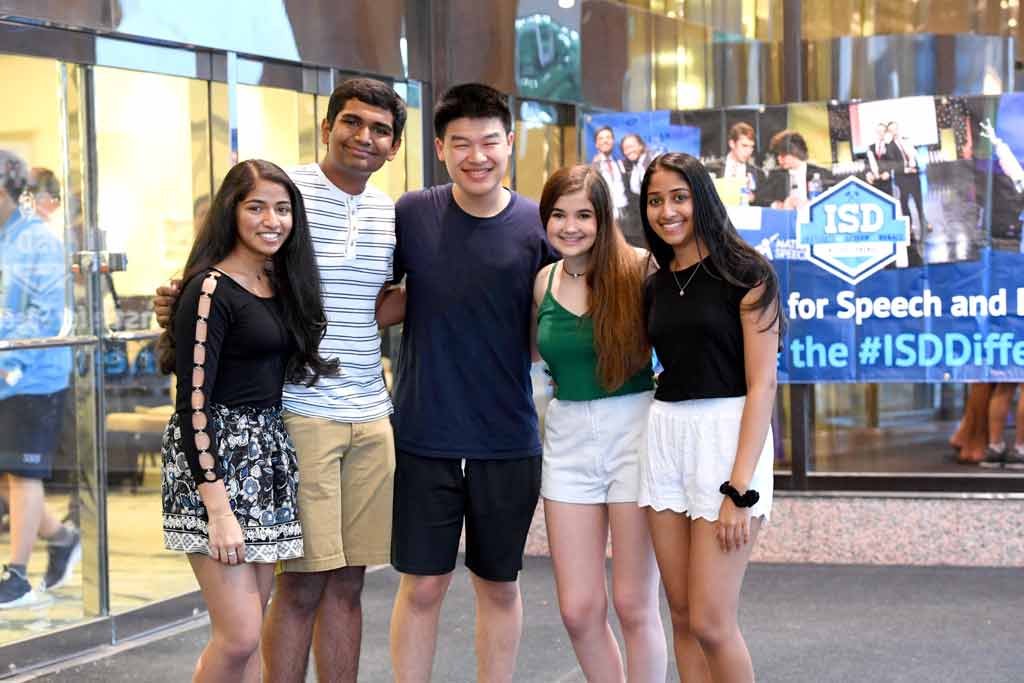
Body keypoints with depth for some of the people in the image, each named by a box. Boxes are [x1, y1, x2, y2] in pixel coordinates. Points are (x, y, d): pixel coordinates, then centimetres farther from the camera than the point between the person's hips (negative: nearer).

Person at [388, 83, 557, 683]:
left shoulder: (537, 226, -3)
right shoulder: (412, 214, -2)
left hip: (509, 441, 1)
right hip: (425, 436, 0)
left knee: (499, 587, 12)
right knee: (422, 587, 4)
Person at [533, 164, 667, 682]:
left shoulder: (638, 270, -8)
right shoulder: (543, 283, 7)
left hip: (633, 430, -4)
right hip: (567, 438, 5)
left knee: (634, 605, 1)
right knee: (578, 609, 4)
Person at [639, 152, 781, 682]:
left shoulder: (744, 275, -6)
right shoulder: (657, 286, 13)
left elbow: (762, 385, -11)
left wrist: (739, 490, -17)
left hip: (728, 434, -6)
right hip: (664, 435, 6)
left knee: (710, 623, -9)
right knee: (683, 617, 7)